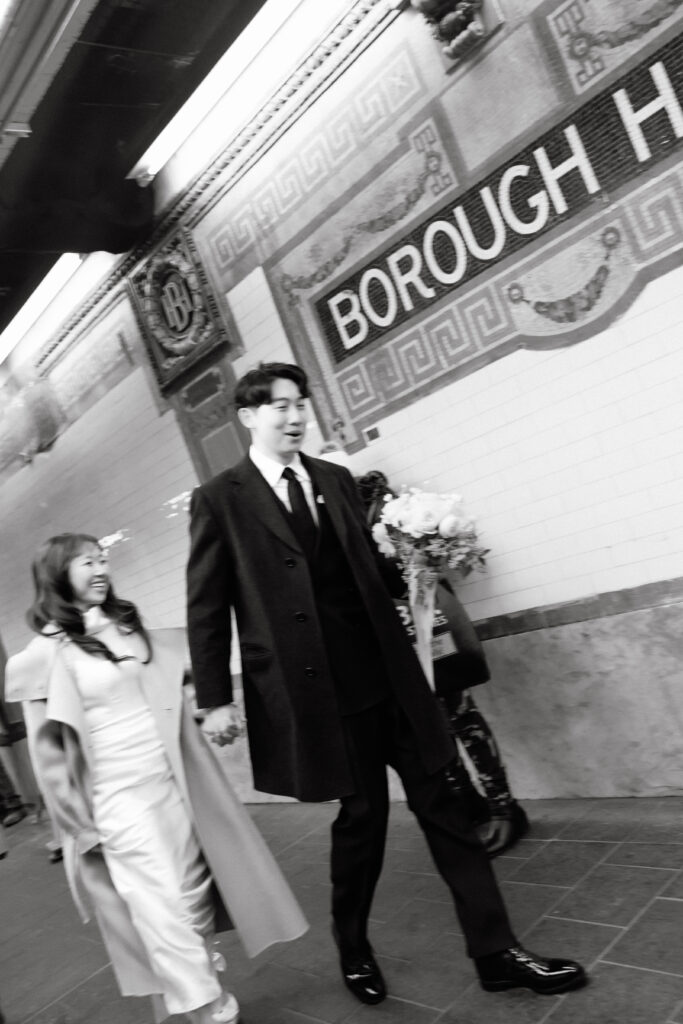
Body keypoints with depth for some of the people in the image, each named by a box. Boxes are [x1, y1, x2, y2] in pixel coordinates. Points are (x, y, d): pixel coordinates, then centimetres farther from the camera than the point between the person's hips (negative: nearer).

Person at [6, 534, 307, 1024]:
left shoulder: (127, 626, 7)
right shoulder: (48, 651, -8)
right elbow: (49, 749, -5)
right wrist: (78, 822, -3)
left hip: (170, 785, 5)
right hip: (118, 799, -5)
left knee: (195, 898, 11)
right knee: (162, 910, -2)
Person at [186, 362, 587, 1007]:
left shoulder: (336, 480, 12)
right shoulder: (219, 500, -2)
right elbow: (206, 608, -3)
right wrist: (215, 699, -5)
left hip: (387, 670, 4)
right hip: (319, 688, -4)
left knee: (438, 799, 6)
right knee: (361, 813, 7)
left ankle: (495, 952, 19)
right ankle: (352, 948, 35)